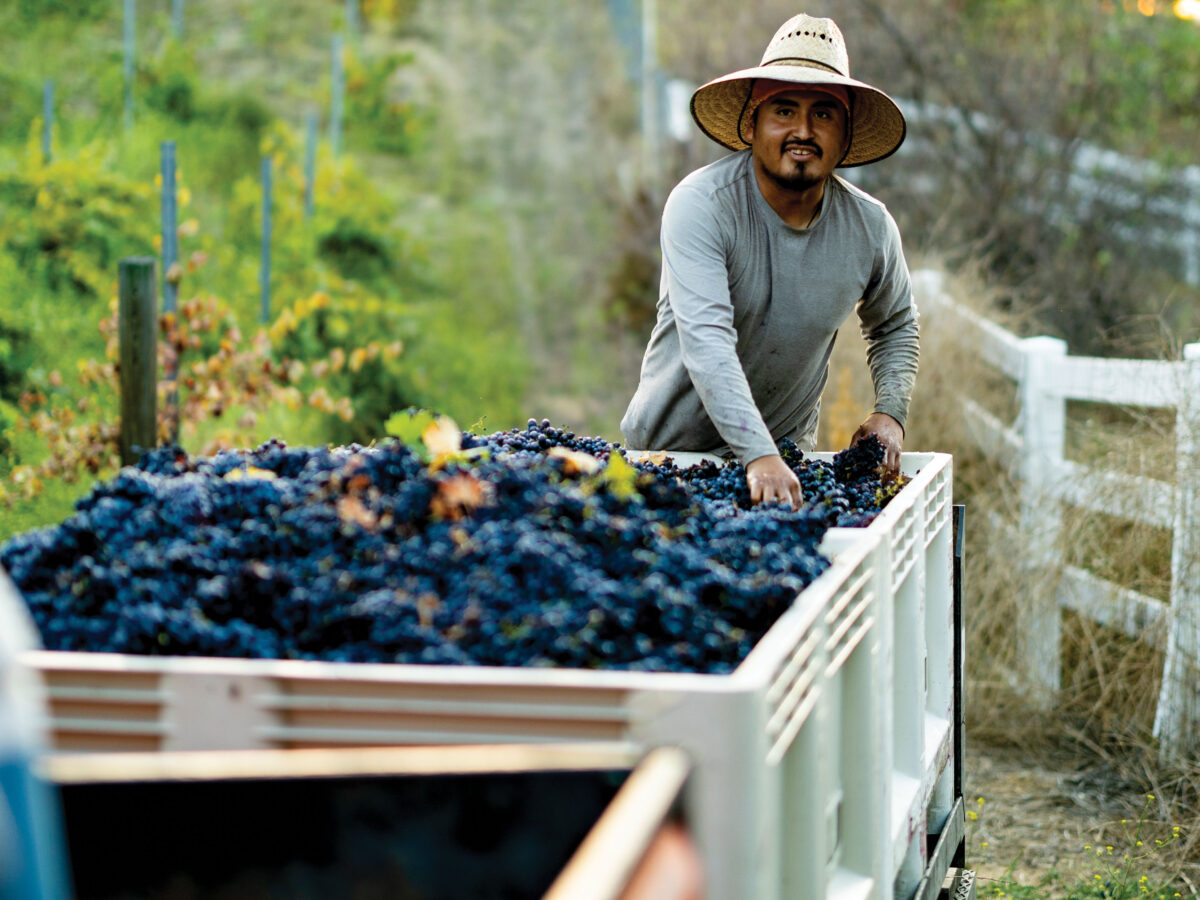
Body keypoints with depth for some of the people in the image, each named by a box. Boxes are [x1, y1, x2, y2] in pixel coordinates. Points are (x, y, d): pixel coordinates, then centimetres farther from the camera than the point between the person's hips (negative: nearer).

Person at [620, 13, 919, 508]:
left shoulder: (870, 226, -5)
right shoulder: (701, 205, -20)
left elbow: (896, 324, 16)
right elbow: (706, 340, -32)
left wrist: (891, 411, -1)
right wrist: (759, 457, -43)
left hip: (787, 451, 3)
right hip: (671, 445, -3)